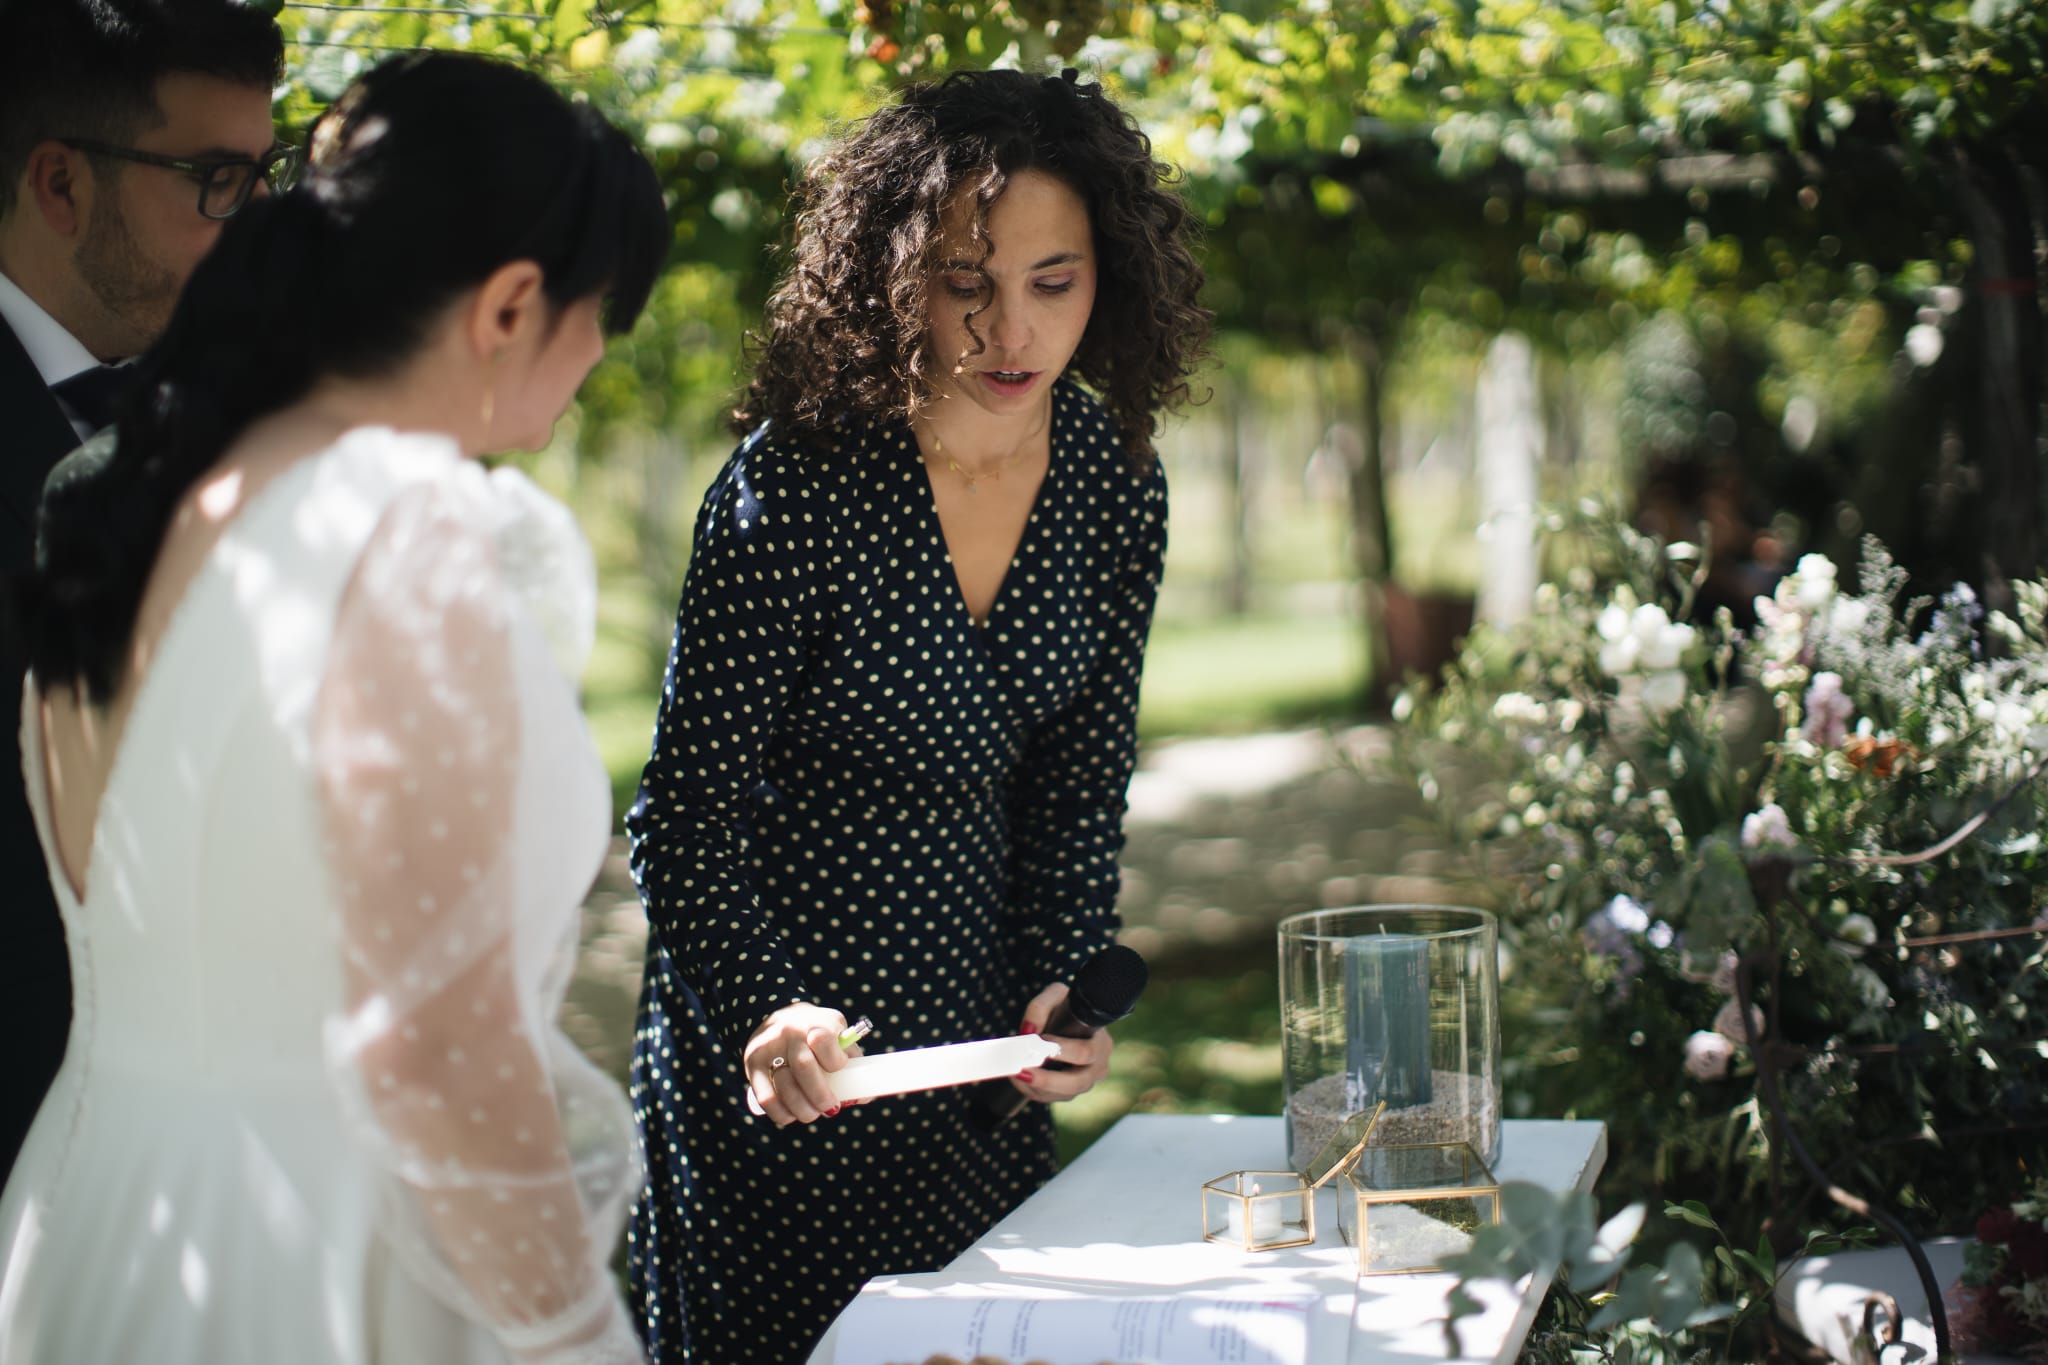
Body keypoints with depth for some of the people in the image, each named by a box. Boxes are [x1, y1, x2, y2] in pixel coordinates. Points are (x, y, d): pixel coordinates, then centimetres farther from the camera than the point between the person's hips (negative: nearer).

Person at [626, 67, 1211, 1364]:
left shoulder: (1116, 486, -6)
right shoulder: (800, 480, -22)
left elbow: (1083, 773, 4)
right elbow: (686, 809, -20)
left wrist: (1067, 976, -8)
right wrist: (763, 1012, -34)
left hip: (977, 1027, 6)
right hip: (786, 1046, -5)